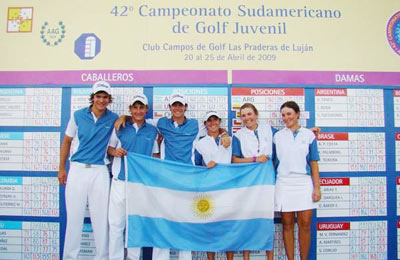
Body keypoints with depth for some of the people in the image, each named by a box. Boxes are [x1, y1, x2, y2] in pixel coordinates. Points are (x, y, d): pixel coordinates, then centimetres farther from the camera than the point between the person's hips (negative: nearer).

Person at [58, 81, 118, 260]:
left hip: (100, 171, 0)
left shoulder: (113, 119, 2)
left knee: (100, 216, 3)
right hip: (77, 169, 1)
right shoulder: (78, 116, 3)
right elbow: (67, 141, 11)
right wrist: (61, 169, 9)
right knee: (74, 215, 6)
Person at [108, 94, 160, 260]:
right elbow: (109, 148, 9)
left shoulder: (152, 131, 8)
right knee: (116, 222, 2)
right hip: (120, 181, -1)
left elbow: (156, 155, 13)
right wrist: (115, 151, -12)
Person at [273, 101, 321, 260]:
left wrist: (317, 187, -1)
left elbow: (313, 162, 4)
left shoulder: (308, 135, 5)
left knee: (305, 224, 1)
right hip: (284, 183, 1)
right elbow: (274, 161, 11)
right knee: (287, 224, 5)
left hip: (304, 183, 0)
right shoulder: (277, 136, 8)